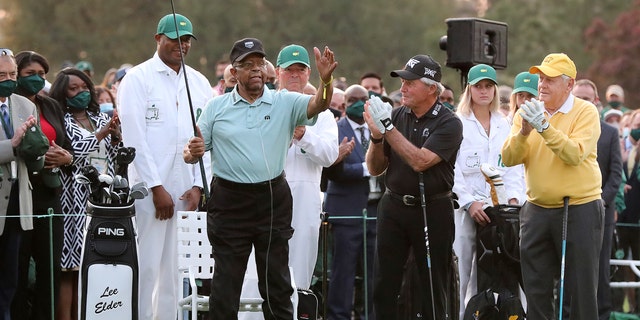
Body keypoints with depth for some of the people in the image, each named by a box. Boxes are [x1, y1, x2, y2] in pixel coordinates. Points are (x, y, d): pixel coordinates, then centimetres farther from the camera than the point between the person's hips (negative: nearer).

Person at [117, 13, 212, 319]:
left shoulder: (199, 82, 13)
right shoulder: (138, 78, -1)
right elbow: (135, 137, -7)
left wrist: (198, 186, 0)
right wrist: (156, 188, -11)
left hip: (186, 189, 5)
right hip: (149, 187, -5)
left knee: (175, 268, 5)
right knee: (147, 265, -7)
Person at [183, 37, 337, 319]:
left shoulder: (285, 103, 3)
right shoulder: (216, 107, 4)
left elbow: (318, 105, -14)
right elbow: (191, 153, 6)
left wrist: (325, 80, -35)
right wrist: (193, 152, -18)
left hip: (273, 199, 1)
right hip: (229, 202, 0)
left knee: (277, 285, 8)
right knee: (225, 285, 2)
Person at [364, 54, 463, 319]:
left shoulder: (448, 123, -8)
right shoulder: (396, 115, 6)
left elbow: (420, 161, -21)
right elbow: (375, 168, 8)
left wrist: (388, 128, -19)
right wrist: (376, 136, -10)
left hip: (433, 210, -4)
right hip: (394, 205, 4)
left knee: (434, 286, 3)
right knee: (383, 286, 3)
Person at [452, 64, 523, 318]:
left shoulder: (505, 126, 17)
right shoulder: (458, 123, 2)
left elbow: (514, 166, 13)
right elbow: (452, 170, -6)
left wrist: (513, 197, -2)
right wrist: (470, 202, -15)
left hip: (498, 208, 4)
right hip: (464, 208, -4)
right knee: (461, 272, -8)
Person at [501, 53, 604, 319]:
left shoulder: (585, 112, -7)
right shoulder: (527, 113, 6)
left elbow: (574, 154, -21)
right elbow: (508, 159, -2)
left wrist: (544, 127, -27)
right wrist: (523, 133, -20)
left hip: (579, 209, -5)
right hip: (536, 210, 5)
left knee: (580, 287, -1)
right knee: (536, 288, 10)